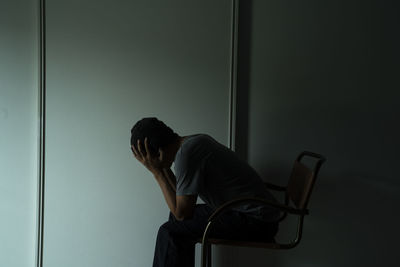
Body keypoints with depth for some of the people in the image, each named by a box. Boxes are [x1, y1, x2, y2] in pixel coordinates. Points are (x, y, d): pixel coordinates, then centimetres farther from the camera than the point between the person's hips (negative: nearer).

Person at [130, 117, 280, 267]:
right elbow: (182, 197, 16)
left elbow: (182, 213, -17)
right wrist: (163, 168, 7)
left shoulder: (186, 154, -21)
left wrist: (156, 172, -12)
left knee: (171, 233, -9)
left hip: (256, 221, -10)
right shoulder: (193, 142, 8)